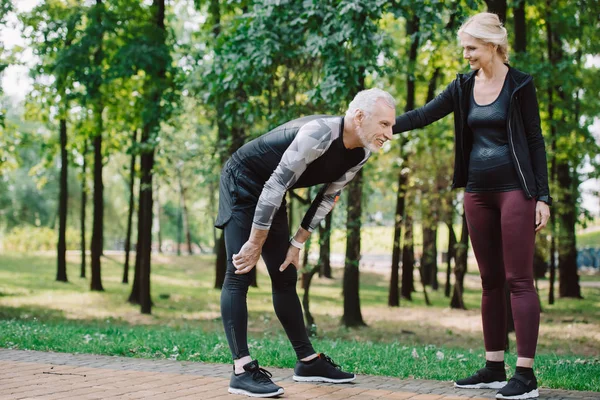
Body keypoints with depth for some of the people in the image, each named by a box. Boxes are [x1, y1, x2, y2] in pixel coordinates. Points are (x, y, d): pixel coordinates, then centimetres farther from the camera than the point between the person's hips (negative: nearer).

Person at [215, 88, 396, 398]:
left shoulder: (360, 154, -6)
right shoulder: (319, 135, -33)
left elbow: (327, 197, 5)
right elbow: (276, 185, -31)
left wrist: (297, 243, 4)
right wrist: (255, 244, -24)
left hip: (269, 194, 9)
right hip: (241, 183, -8)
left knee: (285, 276, 10)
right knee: (240, 273, -14)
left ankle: (307, 361, 17)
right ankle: (242, 370, -17)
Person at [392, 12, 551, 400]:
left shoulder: (520, 84, -4)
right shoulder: (464, 86, 9)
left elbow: (536, 141, -4)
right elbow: (424, 115, 5)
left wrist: (543, 196, -8)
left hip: (515, 189, -6)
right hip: (478, 191, 6)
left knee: (519, 280, -7)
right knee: (491, 281, 8)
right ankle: (494, 368, 14)